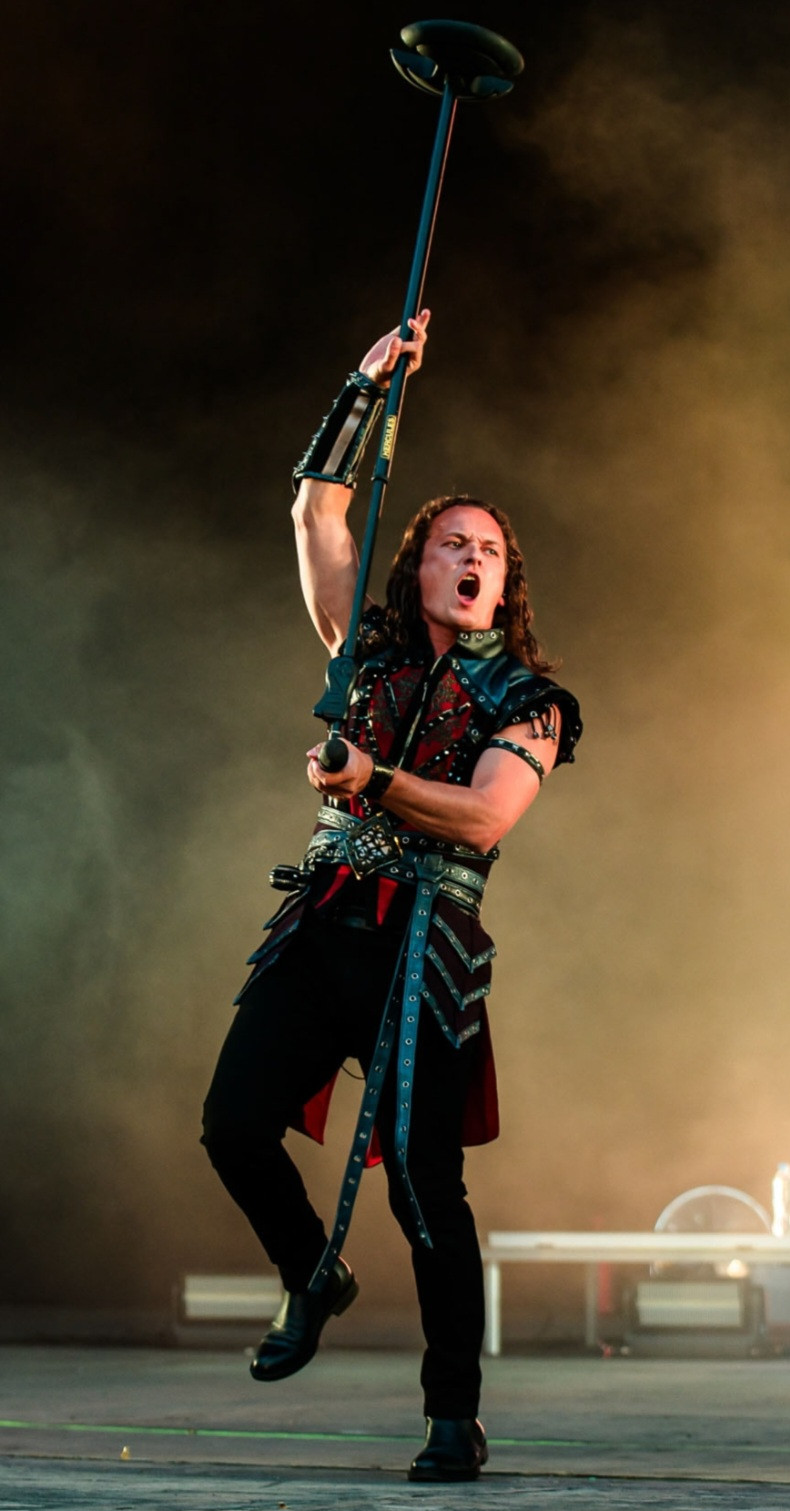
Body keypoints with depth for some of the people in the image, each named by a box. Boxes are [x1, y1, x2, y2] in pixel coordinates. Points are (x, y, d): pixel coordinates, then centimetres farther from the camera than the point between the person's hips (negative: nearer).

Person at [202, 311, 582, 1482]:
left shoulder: (527, 702, 6)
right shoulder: (376, 653, 17)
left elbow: (484, 818, -9)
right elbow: (317, 513, 15)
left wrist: (375, 784, -23)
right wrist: (370, 385, 13)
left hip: (425, 944, -4)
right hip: (323, 921, 4)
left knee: (424, 1182, -9)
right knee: (236, 1124, -10)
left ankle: (455, 1418, -1)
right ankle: (313, 1278, 19)